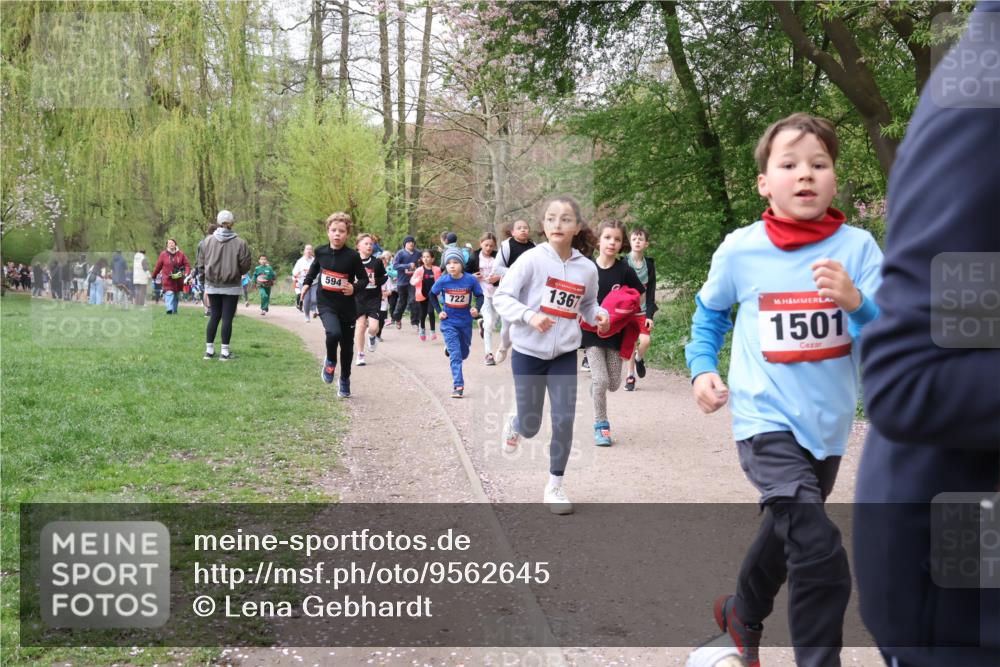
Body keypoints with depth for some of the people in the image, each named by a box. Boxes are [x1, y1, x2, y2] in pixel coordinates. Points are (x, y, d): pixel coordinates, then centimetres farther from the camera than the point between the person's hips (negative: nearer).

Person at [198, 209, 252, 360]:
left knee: (214, 317, 12)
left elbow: (200, 263, 2)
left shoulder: (207, 241, -3)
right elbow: (246, 265, -8)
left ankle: (209, 350, 14)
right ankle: (225, 351, 3)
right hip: (231, 286, -3)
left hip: (212, 285, 3)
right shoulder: (240, 243, -12)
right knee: (227, 318, 1)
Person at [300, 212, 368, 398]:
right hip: (326, 304, 0)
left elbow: (364, 279, -3)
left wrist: (354, 288, -22)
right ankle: (330, 361, 3)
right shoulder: (321, 251, -2)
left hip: (347, 306, 0)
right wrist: (307, 283, 7)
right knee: (334, 333, -28)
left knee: (347, 346, 11)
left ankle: (345, 381, 33)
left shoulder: (352, 256, -11)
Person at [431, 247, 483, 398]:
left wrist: (476, 308, -20)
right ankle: (458, 386, -6)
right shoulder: (442, 281, -13)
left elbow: (479, 295, -2)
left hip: (465, 322, 2)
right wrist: (439, 311, -1)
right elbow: (432, 295, 6)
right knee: (455, 355, -9)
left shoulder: (470, 280, -16)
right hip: (449, 323, -2)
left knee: (464, 353, 19)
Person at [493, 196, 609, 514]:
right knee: (531, 426, 6)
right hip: (528, 352, -2)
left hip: (564, 355, 2)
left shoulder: (587, 268, -3)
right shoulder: (532, 259, -14)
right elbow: (501, 297, -12)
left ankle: (555, 487, 15)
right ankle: (514, 423, 45)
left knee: (565, 421, -3)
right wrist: (529, 315, -28)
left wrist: (599, 315, -7)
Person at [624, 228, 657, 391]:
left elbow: (651, 291, 2)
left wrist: (650, 314, -4)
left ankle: (639, 359, 21)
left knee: (645, 340, -12)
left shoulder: (649, 265, 2)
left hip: (643, 310, 1)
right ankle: (631, 375, 13)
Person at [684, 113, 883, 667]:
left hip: (828, 424, 4)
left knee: (787, 532, 24)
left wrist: (856, 302, -29)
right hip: (766, 419, -3)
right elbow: (710, 311, 12)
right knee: (819, 549, -23)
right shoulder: (739, 251, -8)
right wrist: (702, 367, -2)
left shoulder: (857, 247, -7)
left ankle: (742, 617, 51)